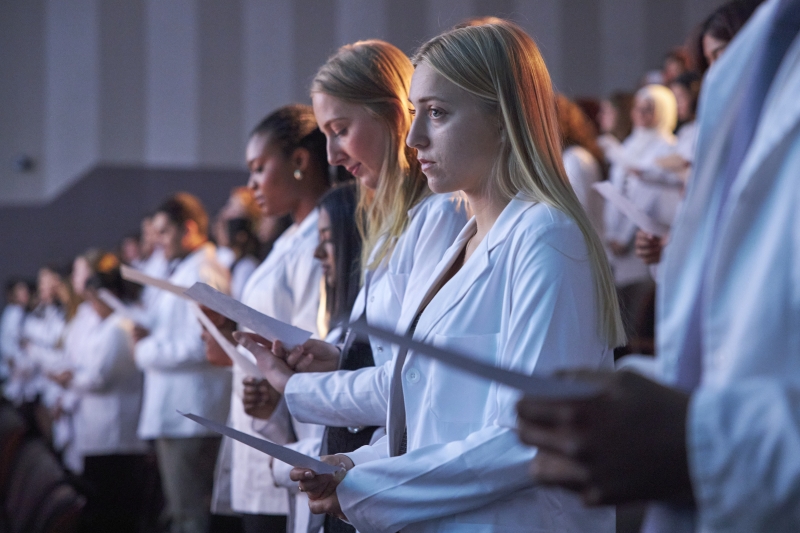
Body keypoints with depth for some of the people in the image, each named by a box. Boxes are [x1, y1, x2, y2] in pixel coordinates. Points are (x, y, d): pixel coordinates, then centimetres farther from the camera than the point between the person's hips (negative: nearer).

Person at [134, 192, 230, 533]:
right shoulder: (182, 271, 19)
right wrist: (152, 338, 8)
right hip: (172, 413, 11)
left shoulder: (203, 273, -14)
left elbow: (199, 347, -21)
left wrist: (146, 351, -10)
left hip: (189, 414, -11)